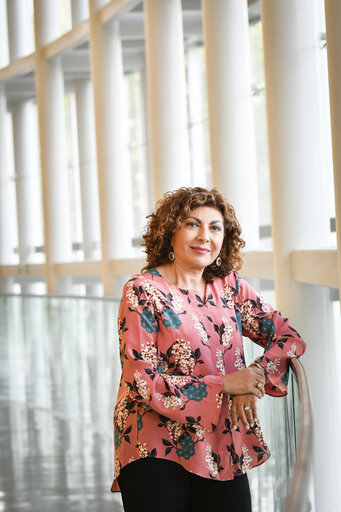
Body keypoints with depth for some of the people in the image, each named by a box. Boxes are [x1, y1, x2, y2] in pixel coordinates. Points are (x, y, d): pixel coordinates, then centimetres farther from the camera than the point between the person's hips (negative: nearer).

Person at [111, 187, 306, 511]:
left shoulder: (229, 286, 8)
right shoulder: (142, 292, -6)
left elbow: (287, 336, 11)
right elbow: (143, 383, -11)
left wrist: (256, 375, -9)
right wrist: (224, 384, -14)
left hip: (223, 453, 4)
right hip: (157, 451, -4)